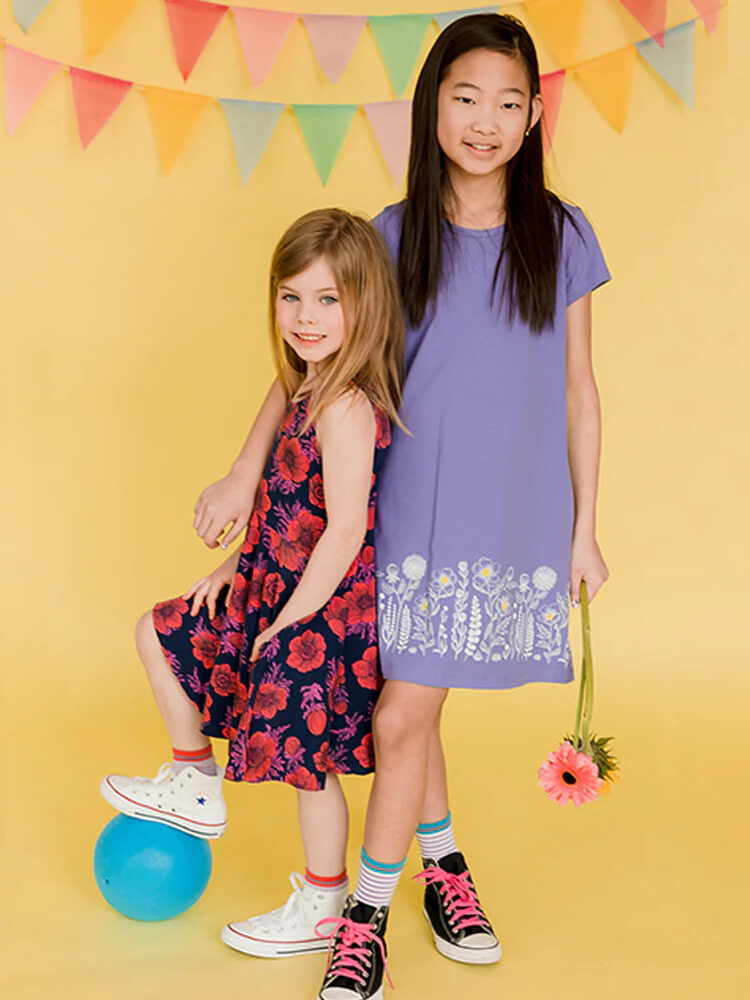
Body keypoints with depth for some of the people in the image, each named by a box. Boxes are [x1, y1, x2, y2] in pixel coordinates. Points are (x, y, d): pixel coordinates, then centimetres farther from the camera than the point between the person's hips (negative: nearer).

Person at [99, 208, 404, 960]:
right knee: (161, 632, 19)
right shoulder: (303, 390, 6)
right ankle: (194, 785, 33)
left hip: (326, 611, -10)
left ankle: (324, 907, 27)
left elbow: (345, 532, -26)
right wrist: (237, 567, 11)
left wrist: (290, 618, -18)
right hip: (274, 588, 10)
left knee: (305, 757, 5)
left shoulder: (347, 408, -24)